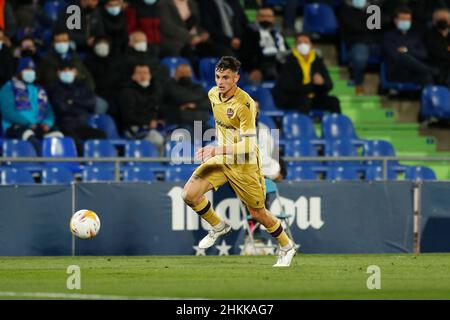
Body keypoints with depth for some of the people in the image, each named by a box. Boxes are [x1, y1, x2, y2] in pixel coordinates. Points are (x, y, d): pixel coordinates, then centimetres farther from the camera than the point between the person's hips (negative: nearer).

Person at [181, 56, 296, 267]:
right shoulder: (213, 94, -2)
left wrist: (216, 151, -39)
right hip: (221, 159, 6)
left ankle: (287, 247, 30)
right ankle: (219, 227, 14)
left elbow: (247, 145, -30)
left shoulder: (245, 105, -26)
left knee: (257, 213, 5)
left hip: (244, 163, -6)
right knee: (189, 194, -11)